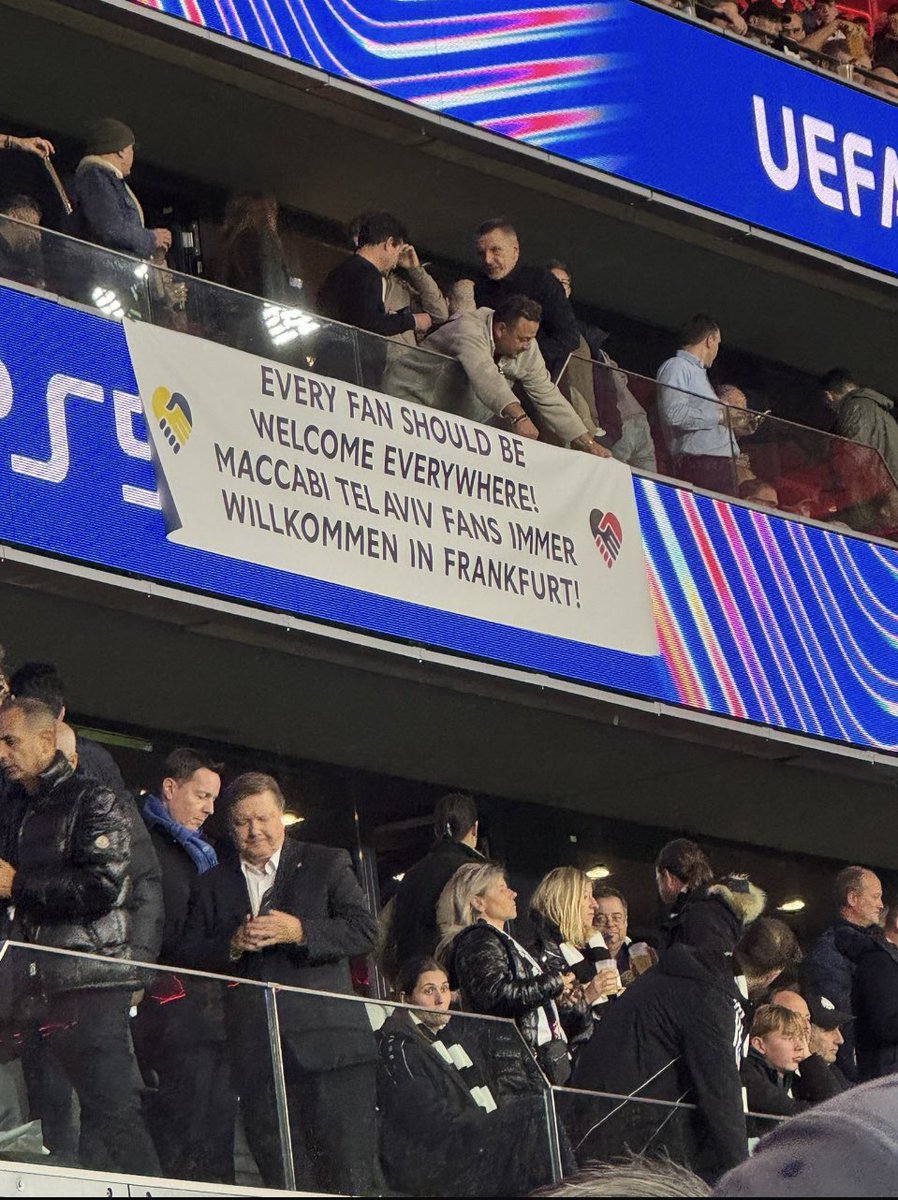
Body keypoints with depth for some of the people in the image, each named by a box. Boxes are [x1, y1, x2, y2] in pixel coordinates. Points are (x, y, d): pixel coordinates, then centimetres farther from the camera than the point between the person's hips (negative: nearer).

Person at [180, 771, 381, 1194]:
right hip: (256, 1055, 3)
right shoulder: (211, 885, 18)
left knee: (351, 1173, -6)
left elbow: (364, 931, 0)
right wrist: (232, 947, -8)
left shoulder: (327, 865, 10)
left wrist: (300, 932, -14)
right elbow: (190, 957, 12)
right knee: (280, 1173, 0)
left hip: (327, 1043, -3)